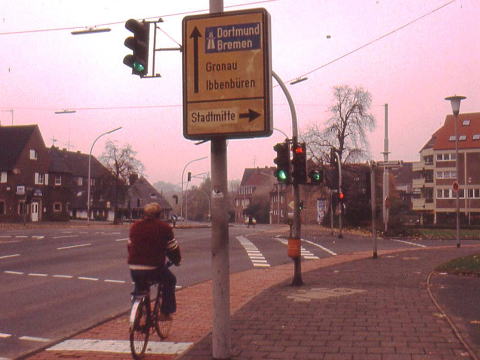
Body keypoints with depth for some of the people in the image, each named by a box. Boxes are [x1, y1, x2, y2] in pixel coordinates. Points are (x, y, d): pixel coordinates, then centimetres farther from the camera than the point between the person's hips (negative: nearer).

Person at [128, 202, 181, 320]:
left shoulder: (135, 226, 12)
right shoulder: (164, 228, -1)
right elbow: (173, 248, 5)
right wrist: (176, 261, 25)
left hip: (134, 270, 4)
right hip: (154, 268, -4)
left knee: (140, 285, 34)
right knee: (170, 281, 22)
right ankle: (165, 312, 20)